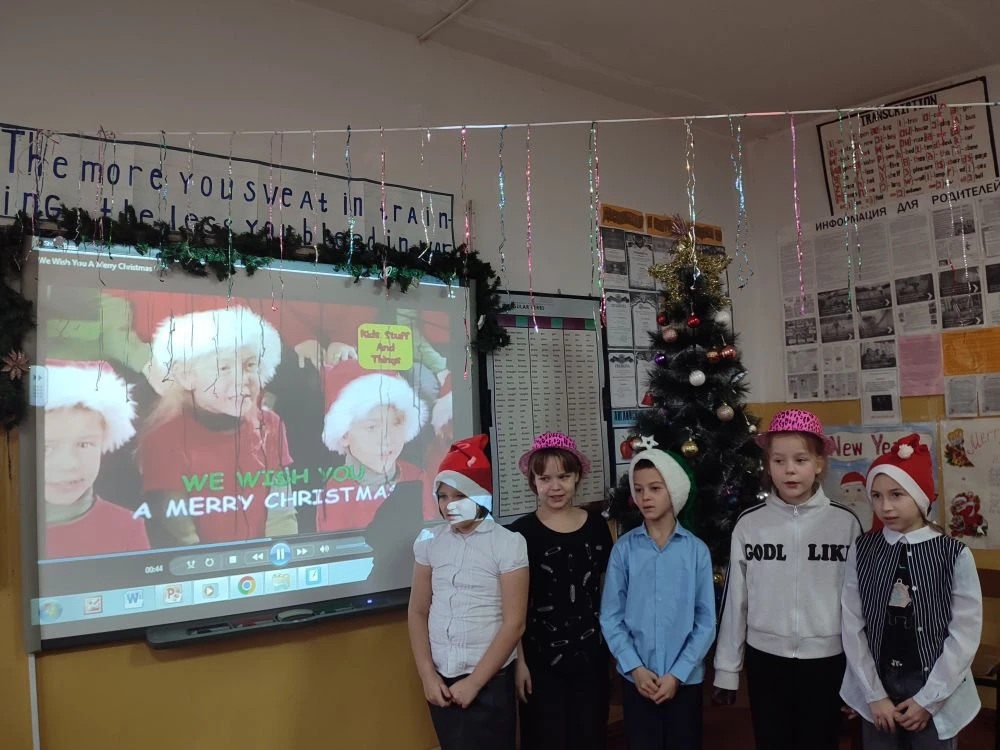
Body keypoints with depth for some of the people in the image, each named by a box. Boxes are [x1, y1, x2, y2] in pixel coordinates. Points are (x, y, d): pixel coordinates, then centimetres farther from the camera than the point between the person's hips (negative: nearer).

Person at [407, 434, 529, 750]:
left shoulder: (508, 544, -9)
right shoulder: (429, 542, 2)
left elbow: (513, 624, -9)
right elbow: (417, 612, 7)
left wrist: (474, 682, -9)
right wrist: (427, 676, -1)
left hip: (490, 681, -3)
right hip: (441, 680, 3)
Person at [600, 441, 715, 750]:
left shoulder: (696, 550, -6)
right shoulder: (624, 548, -6)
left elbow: (706, 622, -4)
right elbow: (611, 617, -3)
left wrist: (677, 673, -9)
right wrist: (635, 668, -10)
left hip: (685, 679, 0)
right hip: (636, 678, 0)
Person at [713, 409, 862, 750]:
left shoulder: (845, 522, -6)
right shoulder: (749, 523, -5)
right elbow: (734, 598, 1)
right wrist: (727, 669, 4)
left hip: (827, 660, -1)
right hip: (765, 658, 1)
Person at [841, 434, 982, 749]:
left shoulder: (955, 555, -10)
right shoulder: (862, 551, -5)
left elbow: (965, 635, -8)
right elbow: (852, 626, -4)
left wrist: (927, 699, -9)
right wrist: (875, 695, -7)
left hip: (937, 696, -1)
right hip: (877, 691, 2)